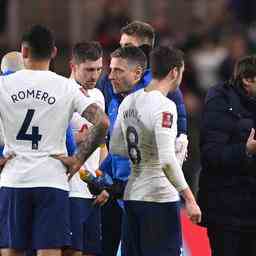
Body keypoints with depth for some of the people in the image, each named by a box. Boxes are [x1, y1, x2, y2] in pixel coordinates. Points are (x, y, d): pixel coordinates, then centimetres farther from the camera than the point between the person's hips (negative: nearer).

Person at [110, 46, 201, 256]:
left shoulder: (128, 102, 8)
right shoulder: (164, 106, -16)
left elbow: (115, 147, 18)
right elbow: (167, 160, -22)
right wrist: (189, 199, -18)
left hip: (132, 196, 8)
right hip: (160, 199, -8)